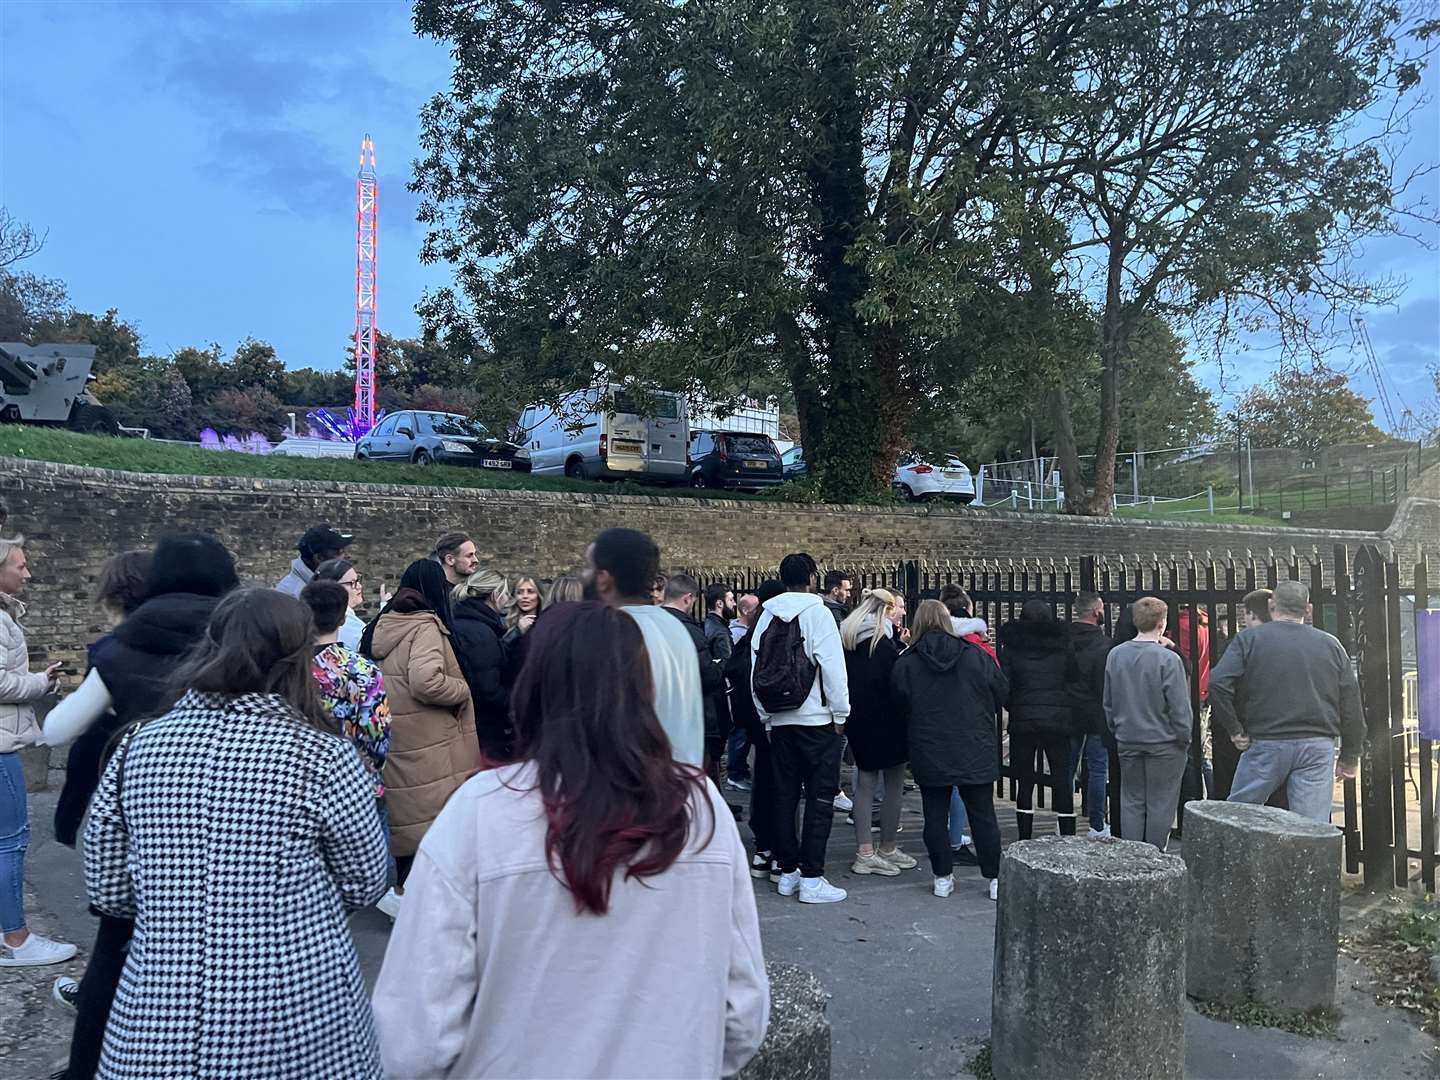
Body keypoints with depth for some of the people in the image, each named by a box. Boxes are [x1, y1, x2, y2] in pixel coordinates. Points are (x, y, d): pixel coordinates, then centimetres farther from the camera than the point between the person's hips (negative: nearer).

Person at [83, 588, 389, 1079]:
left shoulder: (137, 747, -4)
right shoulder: (322, 756, -15)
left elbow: (107, 891, 4)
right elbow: (364, 885, -3)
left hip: (158, 1022, 2)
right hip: (298, 1023, -2)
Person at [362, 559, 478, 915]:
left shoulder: (384, 625, 11)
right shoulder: (426, 626, -15)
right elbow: (426, 680, -27)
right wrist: (463, 689, -12)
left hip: (395, 738, 9)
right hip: (425, 742, -9)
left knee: (409, 812, 18)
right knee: (432, 817, -2)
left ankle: (405, 882, 28)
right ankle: (404, 890, -2)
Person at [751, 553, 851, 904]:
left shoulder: (767, 616, 7)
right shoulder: (816, 612, -9)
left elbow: (755, 669, 6)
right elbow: (832, 666, -14)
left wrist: (765, 716, 14)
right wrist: (840, 713, -4)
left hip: (779, 720, 6)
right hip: (817, 719, -5)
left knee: (785, 795, 12)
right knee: (820, 796, 1)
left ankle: (787, 871, 19)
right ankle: (811, 878, 1)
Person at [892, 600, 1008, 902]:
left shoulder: (905, 663, -6)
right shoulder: (977, 656, -4)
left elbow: (900, 710, 3)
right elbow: (1001, 695, 5)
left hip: (929, 754, -1)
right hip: (976, 752, 1)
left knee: (936, 816, 9)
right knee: (983, 815, 10)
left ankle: (943, 878, 14)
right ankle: (994, 879, 14)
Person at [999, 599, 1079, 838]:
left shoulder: (1011, 648, 0)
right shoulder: (1063, 646, 4)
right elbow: (1074, 683, 7)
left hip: (1023, 721, -1)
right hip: (1059, 720, 1)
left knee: (1025, 782, 7)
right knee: (1062, 780, 6)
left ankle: (1024, 841, 9)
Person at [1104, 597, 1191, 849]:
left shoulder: (1115, 655, -1)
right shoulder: (1168, 659, -17)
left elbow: (1108, 702, 8)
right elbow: (1179, 707, -13)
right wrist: (1184, 739, 1)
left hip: (1127, 741, 5)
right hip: (1163, 743, -4)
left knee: (1131, 801, 13)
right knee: (1160, 804, 7)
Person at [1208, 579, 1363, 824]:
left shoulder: (1249, 639, -1)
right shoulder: (1331, 645, 8)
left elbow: (1218, 683, -14)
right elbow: (1351, 705, 8)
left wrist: (1234, 730, -4)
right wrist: (1350, 758, 15)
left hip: (1265, 744, -2)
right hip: (1318, 747, 2)